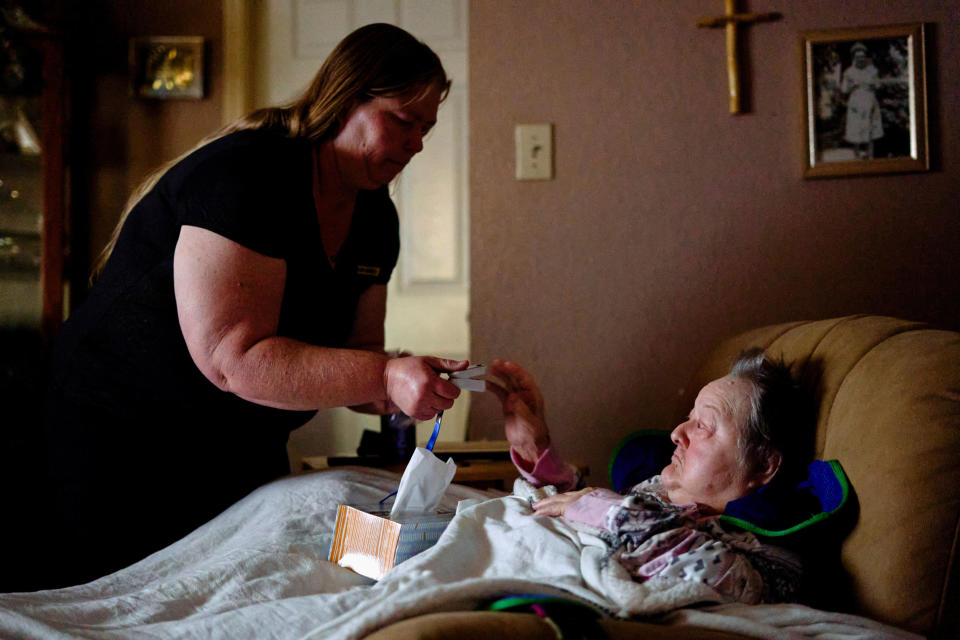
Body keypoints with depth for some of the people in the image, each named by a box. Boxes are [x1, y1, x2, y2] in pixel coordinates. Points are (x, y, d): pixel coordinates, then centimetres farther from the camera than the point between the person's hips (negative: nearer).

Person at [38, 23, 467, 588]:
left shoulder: (375, 217, 3)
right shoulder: (244, 176, -24)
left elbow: (349, 360, 5)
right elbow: (233, 357, -31)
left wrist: (407, 387, -17)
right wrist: (385, 376, -34)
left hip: (246, 455, 8)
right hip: (122, 445, -7)